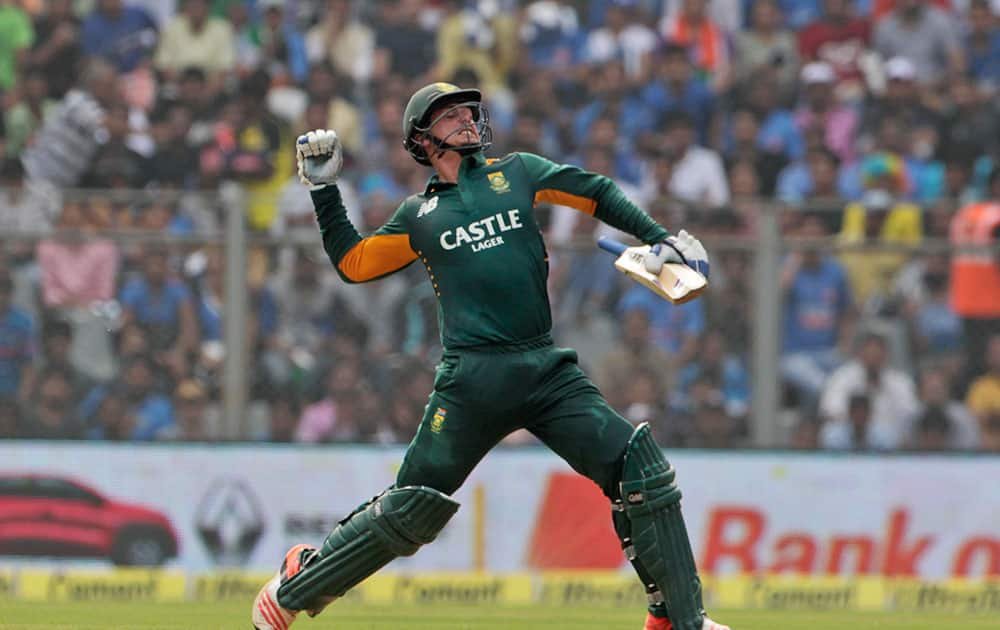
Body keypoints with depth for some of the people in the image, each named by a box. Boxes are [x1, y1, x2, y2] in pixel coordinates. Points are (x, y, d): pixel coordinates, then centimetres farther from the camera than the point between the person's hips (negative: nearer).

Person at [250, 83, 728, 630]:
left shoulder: (517, 173, 16)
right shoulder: (419, 214, 13)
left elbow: (597, 194, 22)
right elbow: (351, 263, 16)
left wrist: (660, 238, 14)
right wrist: (324, 190, 12)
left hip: (548, 372, 2)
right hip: (471, 379, -2)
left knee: (641, 471, -10)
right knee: (410, 510, -3)